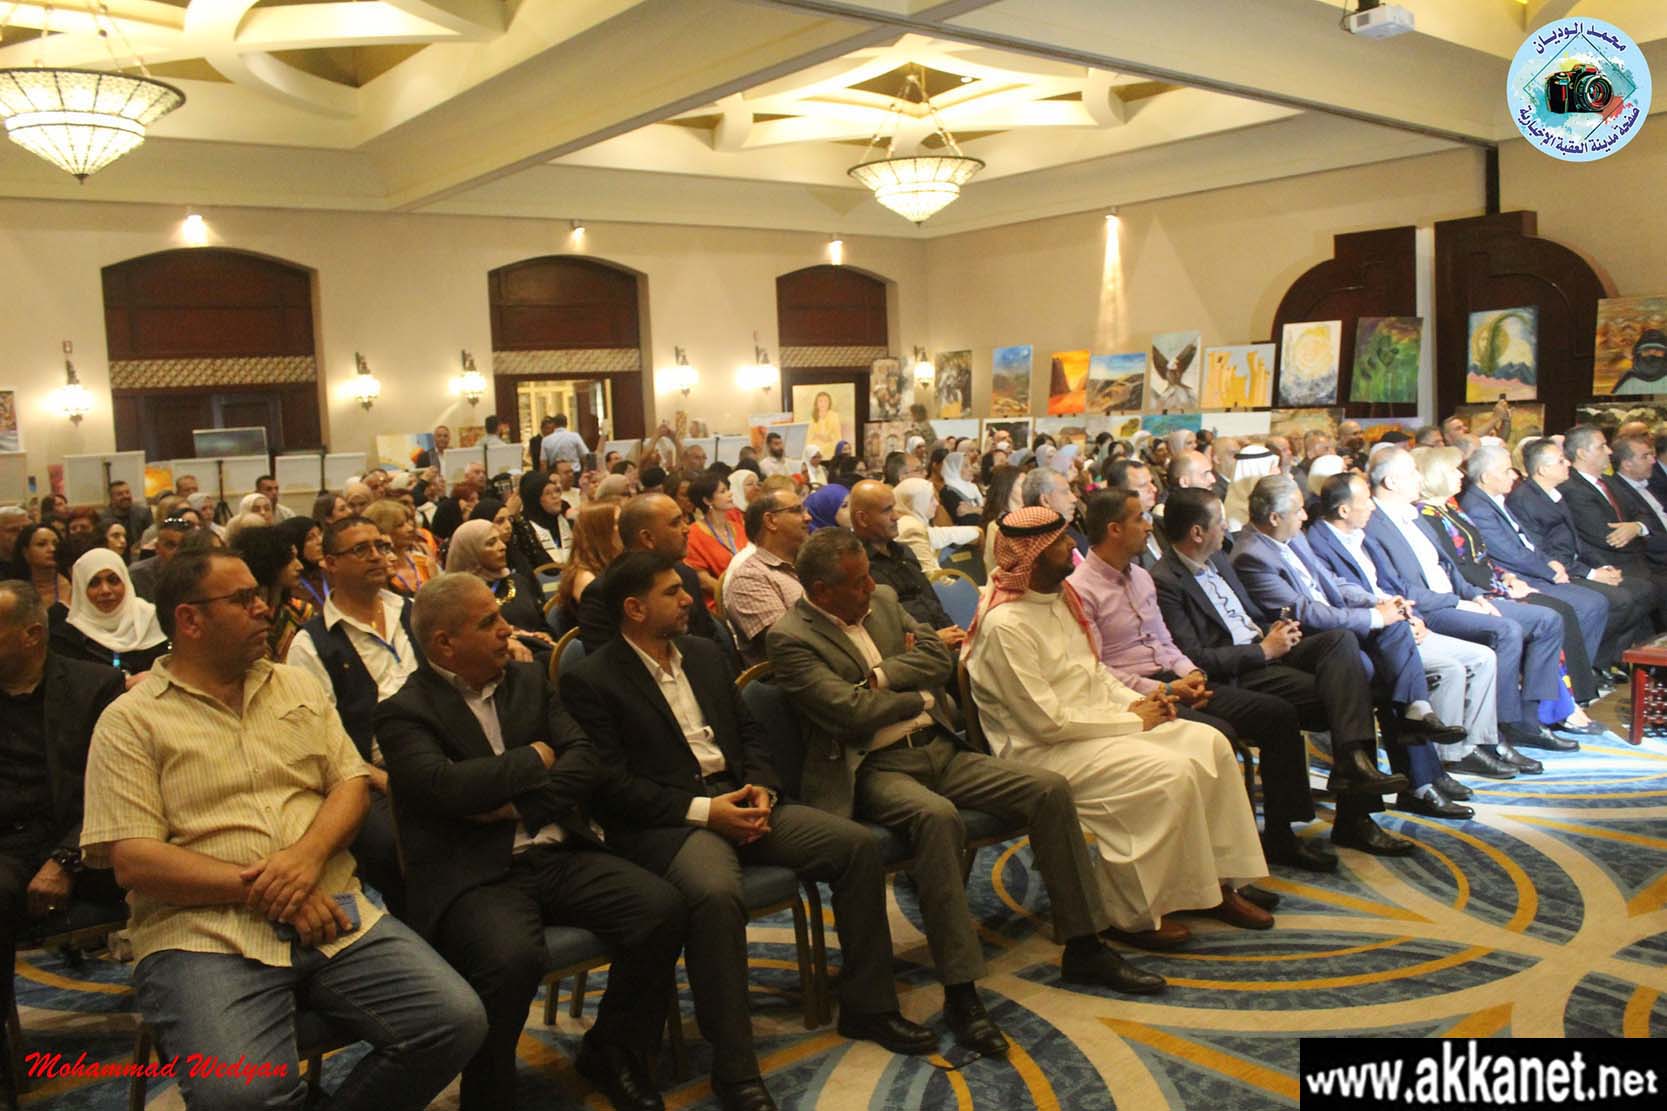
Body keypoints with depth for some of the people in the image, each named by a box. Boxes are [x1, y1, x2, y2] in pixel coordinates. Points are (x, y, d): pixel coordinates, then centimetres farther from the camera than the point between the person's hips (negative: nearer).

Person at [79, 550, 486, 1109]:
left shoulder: (299, 685, 16)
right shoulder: (129, 721, 2)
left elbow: (352, 783, 11)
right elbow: (133, 859, -7)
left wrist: (309, 853, -10)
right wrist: (260, 888, -14)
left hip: (331, 913, 4)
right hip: (202, 931, -4)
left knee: (458, 1021, -14)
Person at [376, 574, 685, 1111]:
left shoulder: (528, 680, 14)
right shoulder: (403, 711, -2)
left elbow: (588, 762, 6)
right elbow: (443, 786, -20)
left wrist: (517, 803, -10)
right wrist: (534, 759, -7)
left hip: (558, 855, 5)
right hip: (472, 875, -5)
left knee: (661, 906, -16)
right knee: (511, 958, -34)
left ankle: (611, 1051, 9)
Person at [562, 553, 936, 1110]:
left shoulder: (705, 655, 15)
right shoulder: (588, 681, -6)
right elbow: (611, 784, -12)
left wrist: (761, 788, -2)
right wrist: (701, 810, -19)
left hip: (737, 797, 7)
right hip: (666, 821, -7)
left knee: (858, 845, -7)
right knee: (716, 895, -37)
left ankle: (867, 1006, 8)